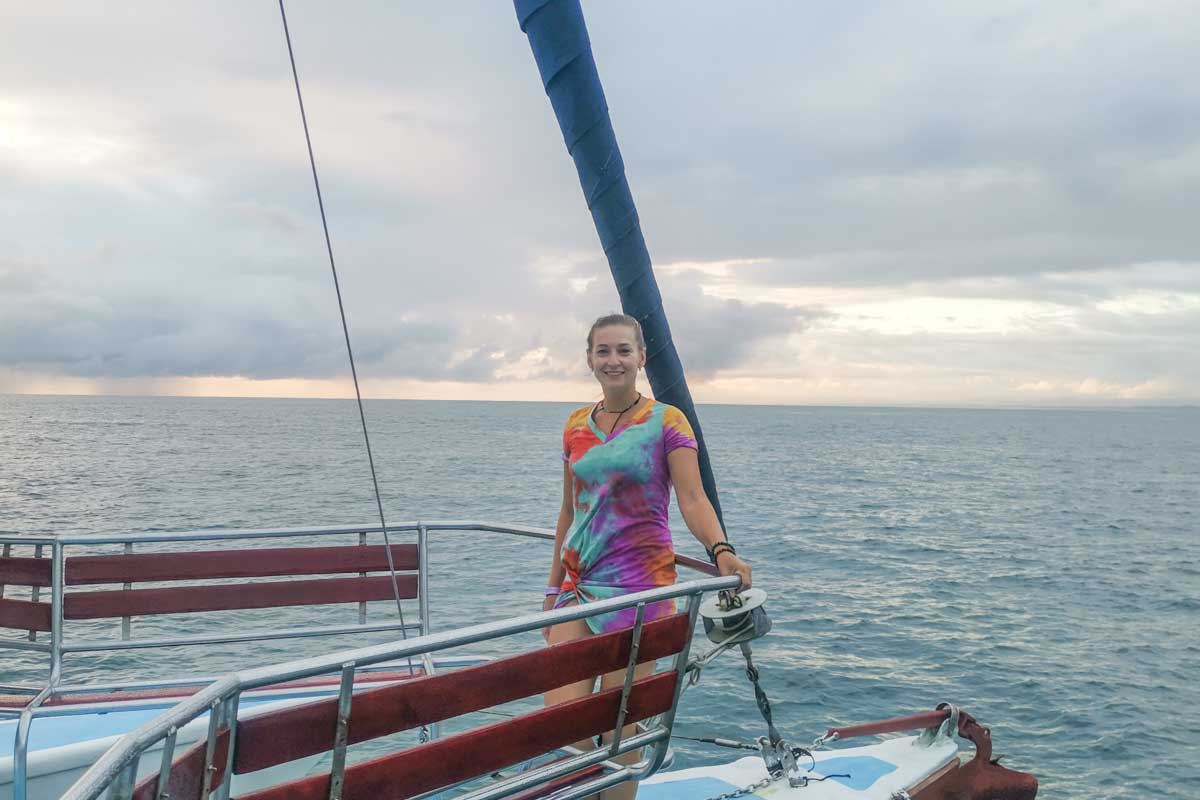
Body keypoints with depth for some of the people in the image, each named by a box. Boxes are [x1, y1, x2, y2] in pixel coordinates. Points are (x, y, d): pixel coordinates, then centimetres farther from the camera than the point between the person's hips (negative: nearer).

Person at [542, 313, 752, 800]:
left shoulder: (666, 422, -2)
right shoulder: (576, 426, 10)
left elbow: (692, 498, -11)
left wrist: (721, 550, -30)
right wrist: (554, 588, 16)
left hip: (638, 580, -4)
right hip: (579, 581, 4)